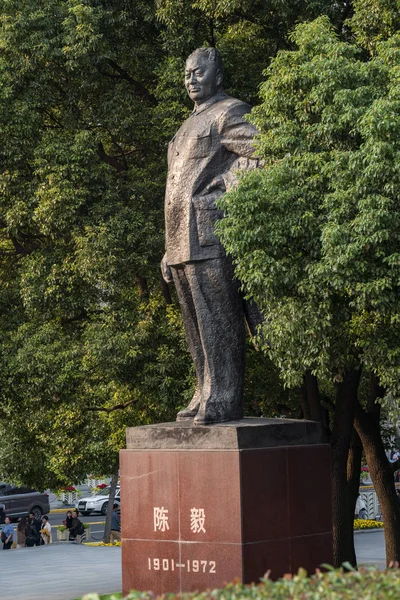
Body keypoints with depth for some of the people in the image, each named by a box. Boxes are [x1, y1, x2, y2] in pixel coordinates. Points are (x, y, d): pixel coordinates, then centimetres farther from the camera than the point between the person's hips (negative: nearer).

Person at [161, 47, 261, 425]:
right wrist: (169, 250, 22)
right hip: (183, 241, 9)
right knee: (196, 324, 8)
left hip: (211, 233, -9)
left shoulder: (230, 113, -1)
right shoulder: (189, 127, 26)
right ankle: (205, 397, 12)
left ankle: (223, 402, -11)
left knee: (218, 320, -10)